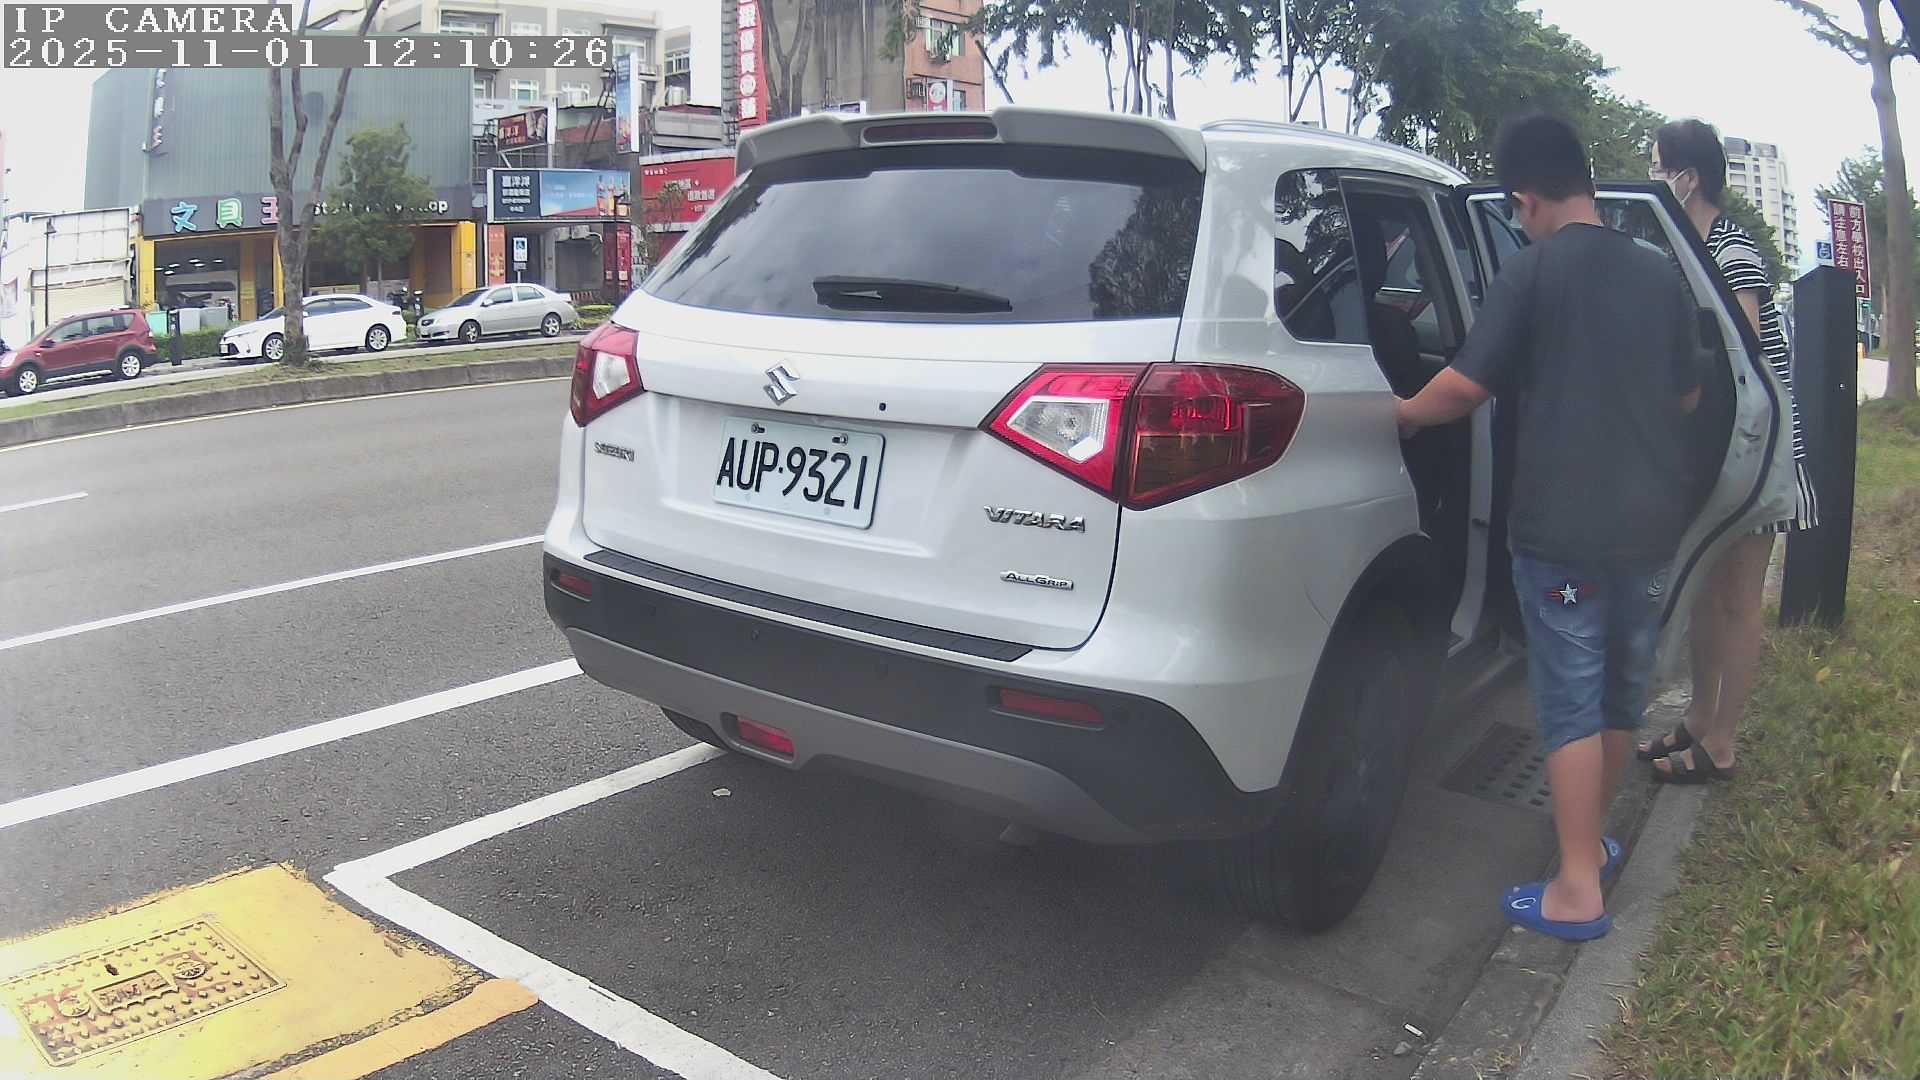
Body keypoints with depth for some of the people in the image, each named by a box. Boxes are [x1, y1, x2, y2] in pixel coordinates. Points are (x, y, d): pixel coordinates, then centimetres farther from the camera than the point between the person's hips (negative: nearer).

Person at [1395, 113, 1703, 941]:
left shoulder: (1534, 272, -11)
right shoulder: (1659, 273, 7)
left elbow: (1466, 386, -15)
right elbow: (1687, 396, 15)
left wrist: (1406, 414, 4)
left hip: (1564, 529, -6)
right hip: (1653, 522, 6)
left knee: (1572, 703, 1)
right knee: (1623, 690, 18)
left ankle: (1577, 891, 7)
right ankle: (1594, 838, 35)